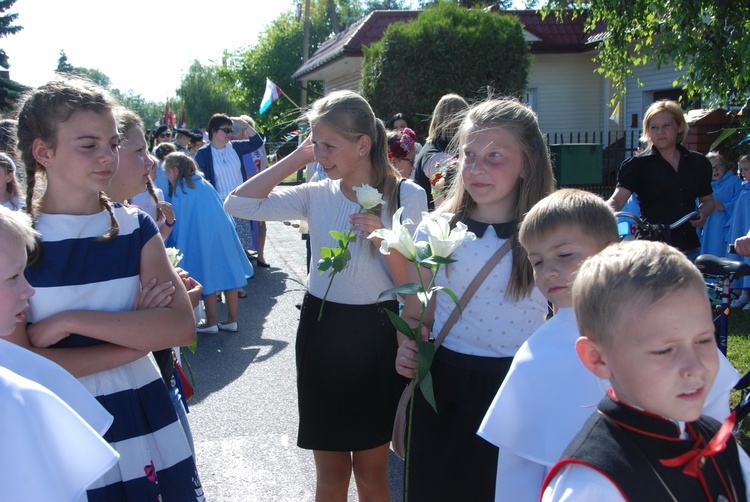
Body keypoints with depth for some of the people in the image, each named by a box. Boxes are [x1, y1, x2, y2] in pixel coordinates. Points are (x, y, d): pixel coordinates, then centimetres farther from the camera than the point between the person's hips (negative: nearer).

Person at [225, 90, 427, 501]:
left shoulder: (406, 196, -7)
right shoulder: (317, 195, 0)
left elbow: (411, 282, -6)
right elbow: (238, 203, -9)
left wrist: (382, 239, -24)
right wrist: (296, 158, -6)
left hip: (376, 335, -2)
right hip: (321, 332, 2)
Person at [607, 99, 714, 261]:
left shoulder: (698, 163, 8)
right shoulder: (637, 165, -4)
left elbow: (707, 200, 21)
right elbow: (617, 200, -17)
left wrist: (702, 213, -2)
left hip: (689, 248, 4)